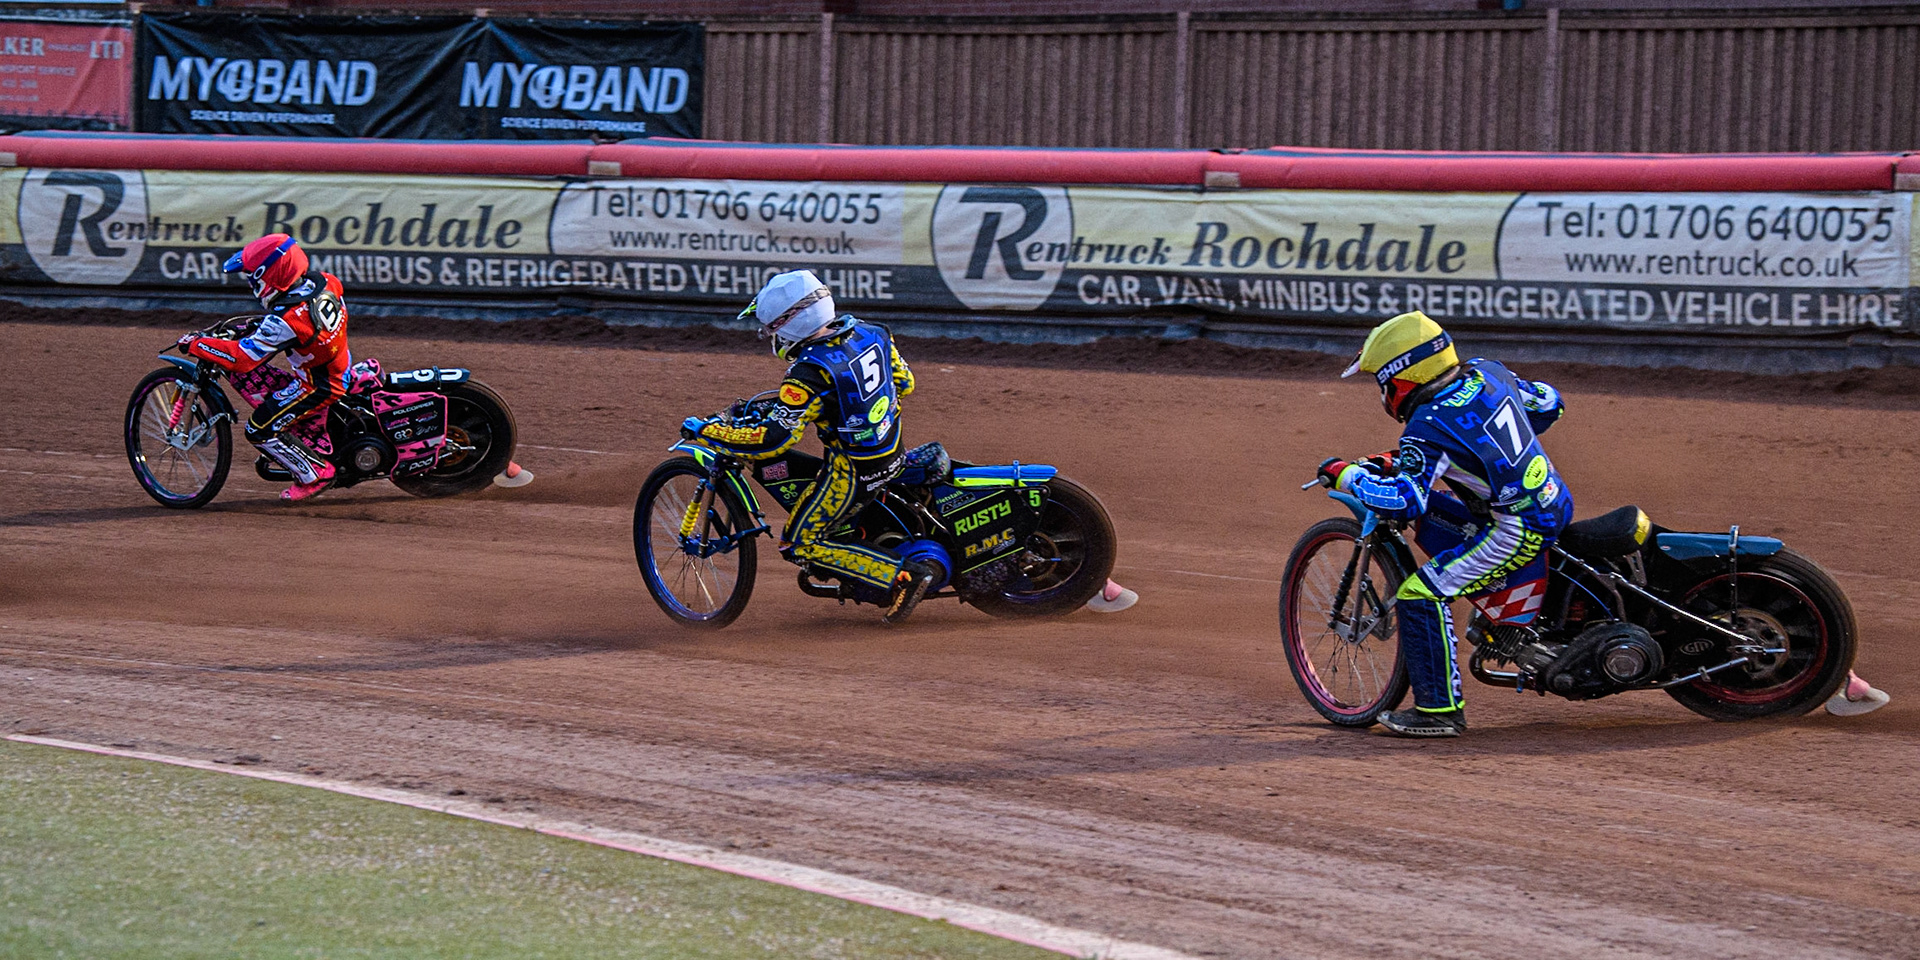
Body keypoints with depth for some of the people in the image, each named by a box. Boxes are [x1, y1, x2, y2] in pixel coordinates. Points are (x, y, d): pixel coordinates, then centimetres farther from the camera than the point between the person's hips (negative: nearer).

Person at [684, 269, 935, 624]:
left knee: (799, 545, 3)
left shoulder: (810, 374, -25)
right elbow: (904, 382, 12)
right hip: (894, 453, 8)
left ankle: (903, 577, -9)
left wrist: (705, 431, -17)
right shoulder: (871, 333, -3)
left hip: (853, 473, -8)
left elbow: (771, 440, -27)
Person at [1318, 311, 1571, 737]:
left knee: (1420, 595, -8)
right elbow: (1548, 405, 18)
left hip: (1519, 527, -9)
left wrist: (1346, 475, -11)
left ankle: (1440, 708, -6)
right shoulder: (1489, 374, 4)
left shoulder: (1429, 427, -18)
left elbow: (1403, 501, -25)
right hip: (1556, 502, 9)